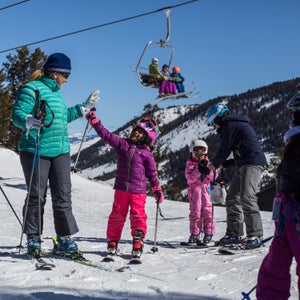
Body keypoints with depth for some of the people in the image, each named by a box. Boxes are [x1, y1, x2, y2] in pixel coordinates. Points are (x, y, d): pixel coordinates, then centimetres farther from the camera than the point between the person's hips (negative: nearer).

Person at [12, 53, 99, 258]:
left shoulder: (56, 92, 18)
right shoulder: (32, 89, -7)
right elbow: (17, 114, -14)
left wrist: (84, 108, 32)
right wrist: (29, 121, -34)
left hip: (61, 150, 7)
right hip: (36, 151, -7)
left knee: (63, 196, 4)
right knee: (36, 196, 1)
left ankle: (65, 240, 10)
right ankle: (33, 239, 14)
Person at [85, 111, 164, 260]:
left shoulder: (146, 153, 3)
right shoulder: (122, 144, 7)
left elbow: (152, 173, 8)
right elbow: (106, 135, 5)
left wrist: (157, 189, 8)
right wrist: (94, 121, -1)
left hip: (138, 190, -1)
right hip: (121, 188, 2)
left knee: (138, 215, -3)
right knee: (117, 215, 4)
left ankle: (138, 243, 8)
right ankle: (112, 241, 16)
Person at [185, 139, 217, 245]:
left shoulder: (208, 163, 14)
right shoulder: (190, 164, 8)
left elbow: (214, 177, 5)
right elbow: (190, 178, -7)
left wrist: (208, 169, -12)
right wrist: (198, 170, -17)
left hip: (207, 189, 1)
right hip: (195, 189, -1)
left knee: (208, 211, -4)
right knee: (195, 211, -2)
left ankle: (208, 233, 3)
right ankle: (194, 234, 5)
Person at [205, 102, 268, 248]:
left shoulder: (229, 125, -6)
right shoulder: (236, 124, 26)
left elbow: (225, 148, -5)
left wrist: (215, 163, 13)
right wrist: (222, 164, 23)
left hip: (252, 164, -11)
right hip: (242, 165, 11)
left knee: (247, 197, -19)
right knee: (233, 198, 8)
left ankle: (255, 235, -19)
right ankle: (234, 234, 11)